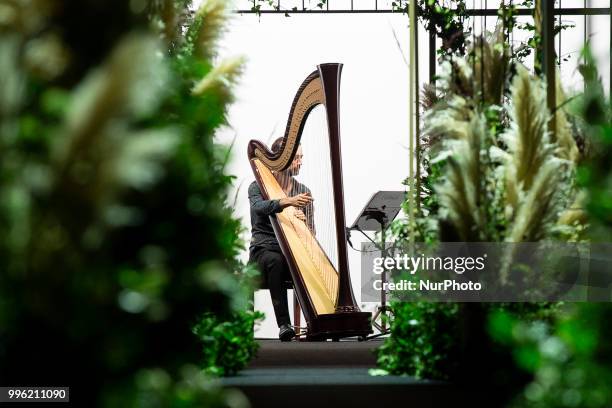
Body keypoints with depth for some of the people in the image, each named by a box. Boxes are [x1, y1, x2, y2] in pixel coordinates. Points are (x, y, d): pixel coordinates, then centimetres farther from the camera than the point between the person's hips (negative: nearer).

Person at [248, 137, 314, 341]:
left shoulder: (303, 192, 14)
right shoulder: (258, 186, 3)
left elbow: (310, 232, 10)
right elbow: (259, 207, -22)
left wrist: (303, 221, -14)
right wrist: (287, 202, -40)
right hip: (263, 250, -3)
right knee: (275, 261, -38)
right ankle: (284, 324, -41)